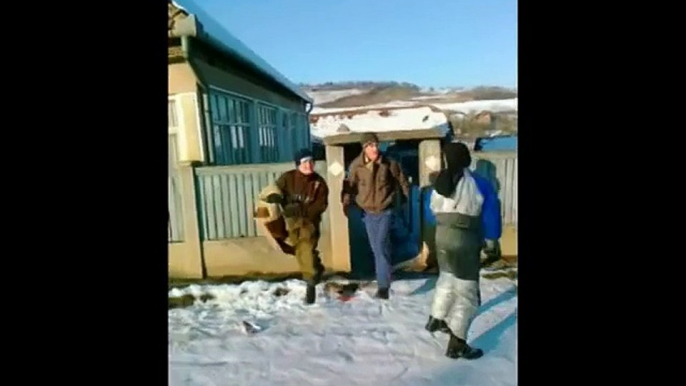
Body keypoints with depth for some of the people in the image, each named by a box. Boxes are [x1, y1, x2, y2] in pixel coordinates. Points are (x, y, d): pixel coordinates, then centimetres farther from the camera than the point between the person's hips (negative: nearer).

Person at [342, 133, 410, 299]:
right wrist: (346, 203, -9)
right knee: (376, 248, 12)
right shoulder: (356, 165, -7)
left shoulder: (389, 163, -10)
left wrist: (410, 198, 7)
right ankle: (383, 277, 32)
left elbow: (401, 181, 3)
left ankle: (383, 285, -10)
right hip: (368, 212, 3)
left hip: (385, 211, -2)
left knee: (381, 245, -14)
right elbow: (350, 185, 3)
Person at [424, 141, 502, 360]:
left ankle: (436, 319, 44)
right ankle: (457, 345, 9)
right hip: (465, 243, -6)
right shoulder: (480, 184, -14)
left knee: (447, 280, 29)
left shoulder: (439, 184, 2)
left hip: (442, 238, 6)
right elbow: (491, 216, -9)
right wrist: (491, 243, 1)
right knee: (467, 293, 4)